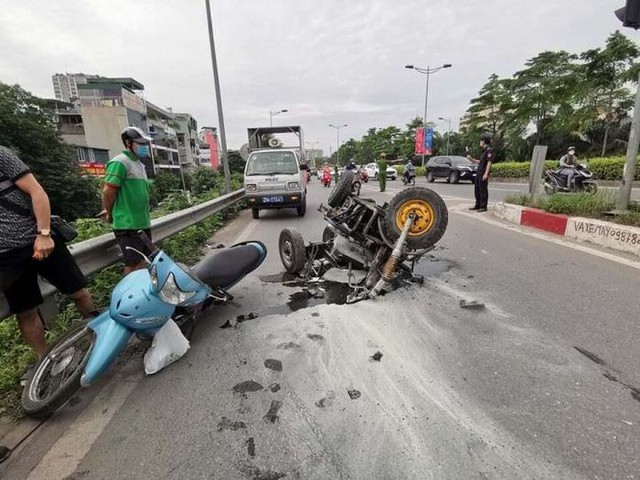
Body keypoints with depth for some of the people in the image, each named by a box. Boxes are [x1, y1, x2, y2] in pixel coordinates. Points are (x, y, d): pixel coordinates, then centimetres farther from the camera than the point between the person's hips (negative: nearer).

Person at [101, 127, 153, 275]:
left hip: (143, 222, 9)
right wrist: (110, 214, -2)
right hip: (128, 224, -8)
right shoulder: (120, 162, -12)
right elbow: (108, 191, -16)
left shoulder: (140, 164, 17)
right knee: (132, 264, -3)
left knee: (142, 261, 16)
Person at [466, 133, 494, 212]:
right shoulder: (484, 150, 19)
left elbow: (489, 162, -16)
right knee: (477, 190, 13)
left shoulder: (489, 150, -9)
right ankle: (477, 205, 22)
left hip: (483, 174, -10)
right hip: (478, 173, 10)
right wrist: (471, 159, 26)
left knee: (483, 190, -5)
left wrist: (486, 174, -22)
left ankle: (483, 206, 0)